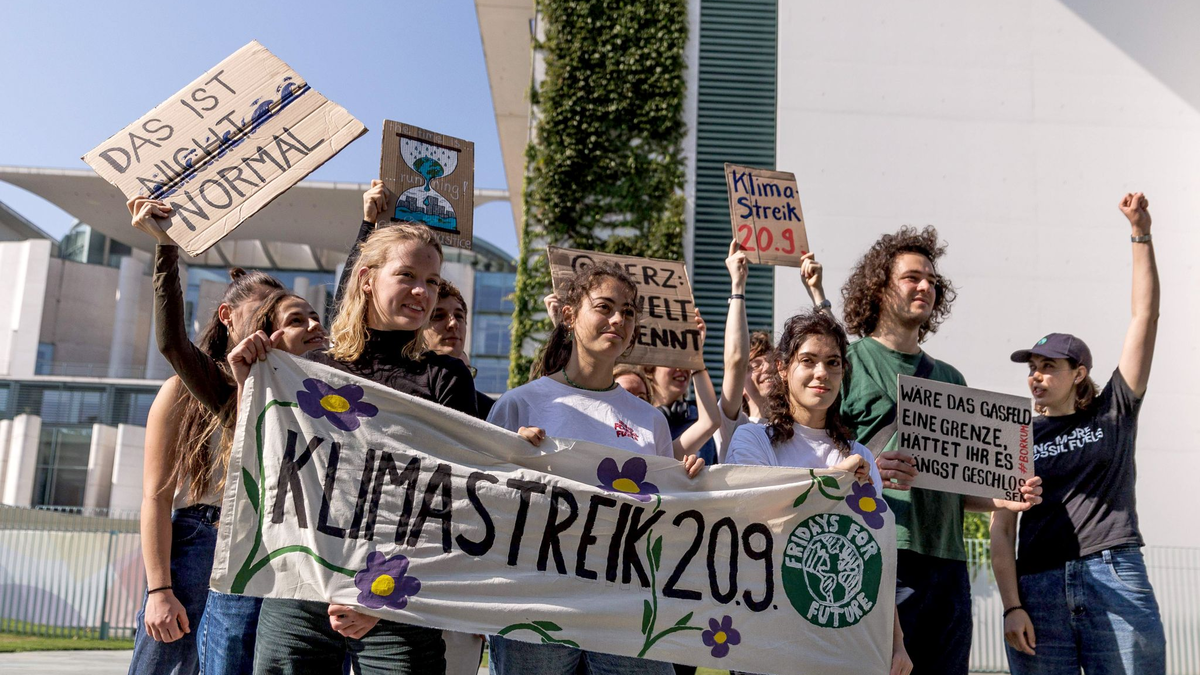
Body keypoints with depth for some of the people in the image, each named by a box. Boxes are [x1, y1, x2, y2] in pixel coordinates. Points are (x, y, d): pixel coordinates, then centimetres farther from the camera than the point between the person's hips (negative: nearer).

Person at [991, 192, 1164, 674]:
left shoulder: (1113, 413, 11)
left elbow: (1145, 315, 5)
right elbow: (1001, 531, 6)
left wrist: (1141, 234, 2)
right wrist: (1012, 607, -5)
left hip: (1115, 579, -1)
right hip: (1038, 587, 1)